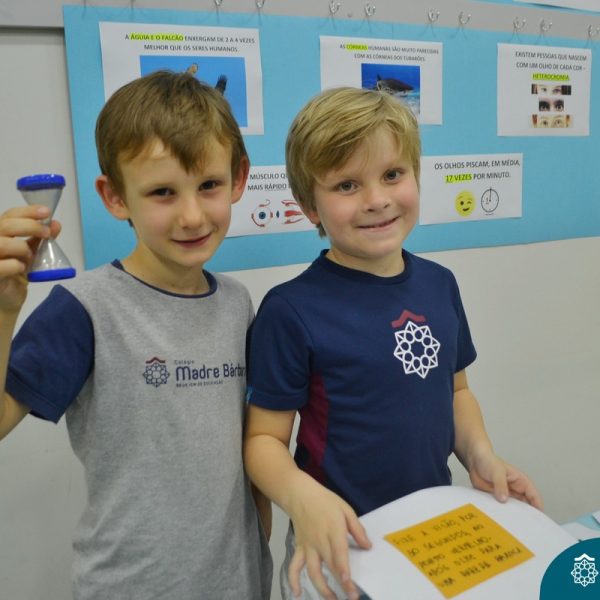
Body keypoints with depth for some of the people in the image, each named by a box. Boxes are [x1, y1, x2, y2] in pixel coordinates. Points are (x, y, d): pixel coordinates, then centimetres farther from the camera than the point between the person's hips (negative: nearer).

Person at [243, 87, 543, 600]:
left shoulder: (440, 284, -2)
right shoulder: (292, 310, -20)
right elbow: (264, 437, -14)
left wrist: (480, 455, -5)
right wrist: (302, 496, -32)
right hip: (344, 545, -5)